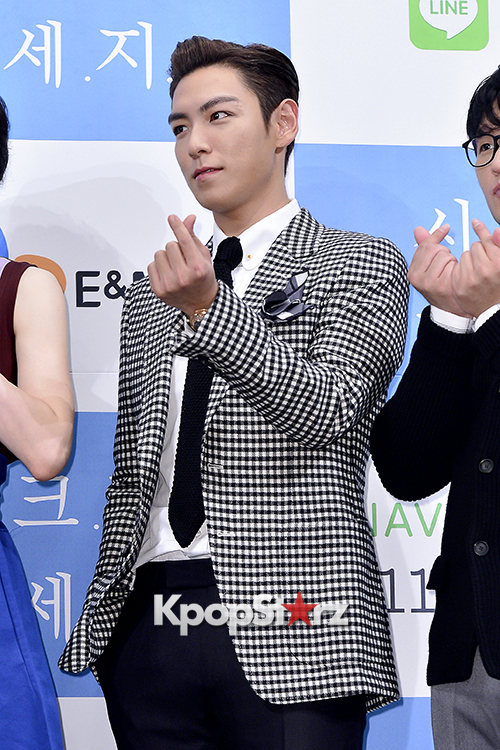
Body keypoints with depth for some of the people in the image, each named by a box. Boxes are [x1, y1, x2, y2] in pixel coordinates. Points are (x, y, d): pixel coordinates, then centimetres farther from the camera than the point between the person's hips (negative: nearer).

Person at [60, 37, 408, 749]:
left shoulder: (362, 265, 4)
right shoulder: (150, 297, 19)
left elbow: (328, 408, -12)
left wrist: (210, 309, -24)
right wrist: (100, 615, 9)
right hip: (147, 629, 5)